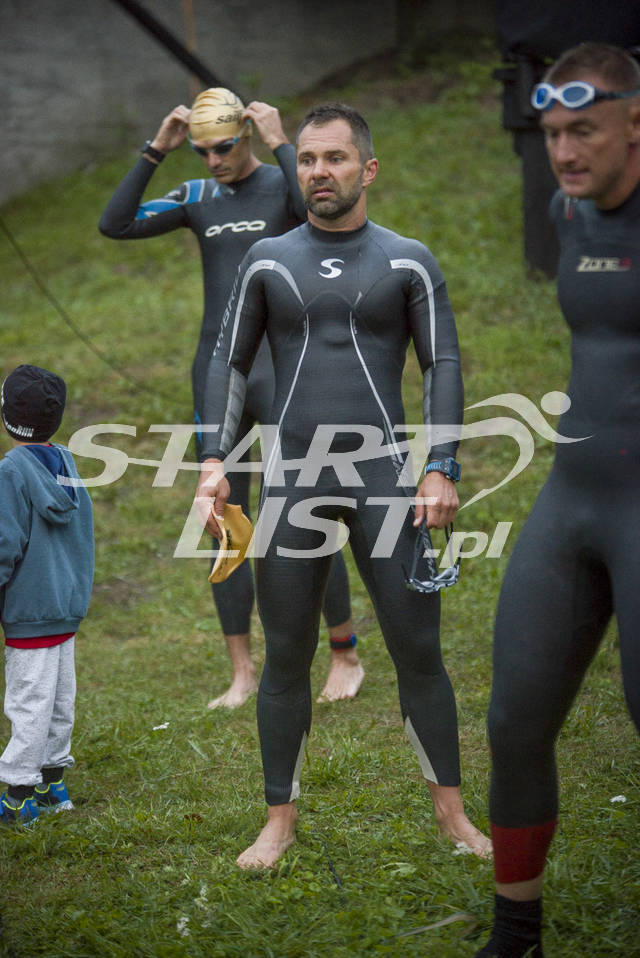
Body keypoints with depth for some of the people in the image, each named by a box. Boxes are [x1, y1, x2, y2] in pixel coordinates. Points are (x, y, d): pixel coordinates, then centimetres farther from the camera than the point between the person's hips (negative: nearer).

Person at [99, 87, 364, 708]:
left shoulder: (282, 183, -1)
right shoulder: (198, 197, 11)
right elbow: (114, 224, -1)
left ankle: (345, 655, 11)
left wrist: (280, 142, -18)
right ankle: (243, 674, 13)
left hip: (279, 366, -5)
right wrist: (156, 151, -5)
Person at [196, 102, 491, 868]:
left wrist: (442, 469, -10)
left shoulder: (408, 261, 4)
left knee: (418, 651, -1)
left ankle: (450, 811, 12)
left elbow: (443, 366, 0)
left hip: (384, 474, -1)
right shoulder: (267, 261, 8)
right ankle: (280, 821, 15)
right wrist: (213, 461, -2)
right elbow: (230, 362, 10)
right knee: (285, 658, 4)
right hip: (292, 478, 1)